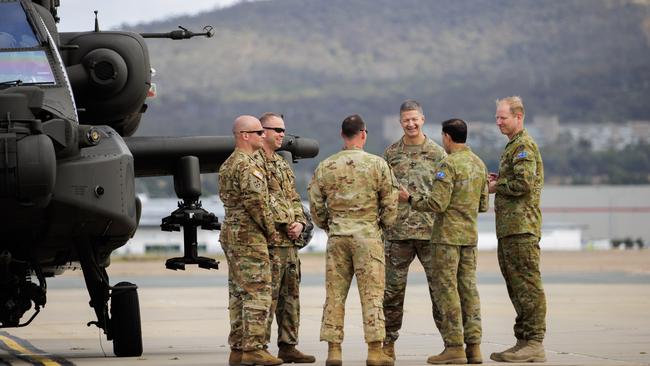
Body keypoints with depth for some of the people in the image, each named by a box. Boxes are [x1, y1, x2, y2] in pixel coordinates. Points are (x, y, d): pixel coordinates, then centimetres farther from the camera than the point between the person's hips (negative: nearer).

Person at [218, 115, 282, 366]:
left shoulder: (227, 165, 16)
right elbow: (256, 201, -22)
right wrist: (270, 230, -9)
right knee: (258, 293, -8)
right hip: (249, 236, -10)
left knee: (238, 293, 11)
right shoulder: (247, 165, -16)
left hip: (230, 233, 10)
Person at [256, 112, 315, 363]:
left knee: (291, 296, 11)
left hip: (289, 240, 9)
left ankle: (288, 346, 16)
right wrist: (284, 223, -15)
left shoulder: (283, 165, 21)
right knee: (267, 296, -9)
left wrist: (299, 223, 2)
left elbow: (294, 199, 21)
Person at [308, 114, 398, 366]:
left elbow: (315, 206, 5)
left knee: (335, 295, 7)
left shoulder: (325, 167, 3)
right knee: (371, 295, 0)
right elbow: (390, 203, -3)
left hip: (337, 237, 2)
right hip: (368, 236, -2)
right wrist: (383, 225, 13)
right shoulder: (377, 164, -5)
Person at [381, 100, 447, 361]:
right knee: (393, 288, 4)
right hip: (398, 231, 1)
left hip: (431, 230, -1)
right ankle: (388, 342, 13)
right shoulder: (391, 154, 9)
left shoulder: (437, 153, 5)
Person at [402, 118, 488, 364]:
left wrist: (411, 199, -5)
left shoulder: (449, 164, -13)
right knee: (468, 288, 9)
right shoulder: (479, 164, 11)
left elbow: (437, 203, -18)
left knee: (446, 289, -3)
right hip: (470, 235, 7)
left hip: (448, 235, -7)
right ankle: (473, 346, 7)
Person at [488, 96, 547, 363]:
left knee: (527, 285, -10)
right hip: (509, 228, 11)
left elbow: (524, 184, -20)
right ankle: (524, 340, 16)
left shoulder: (524, 145, -10)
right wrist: (498, 180, 11)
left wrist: (497, 187, -7)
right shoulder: (513, 146, 22)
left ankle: (534, 343, -11)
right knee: (516, 286, 12)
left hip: (521, 228, -11)